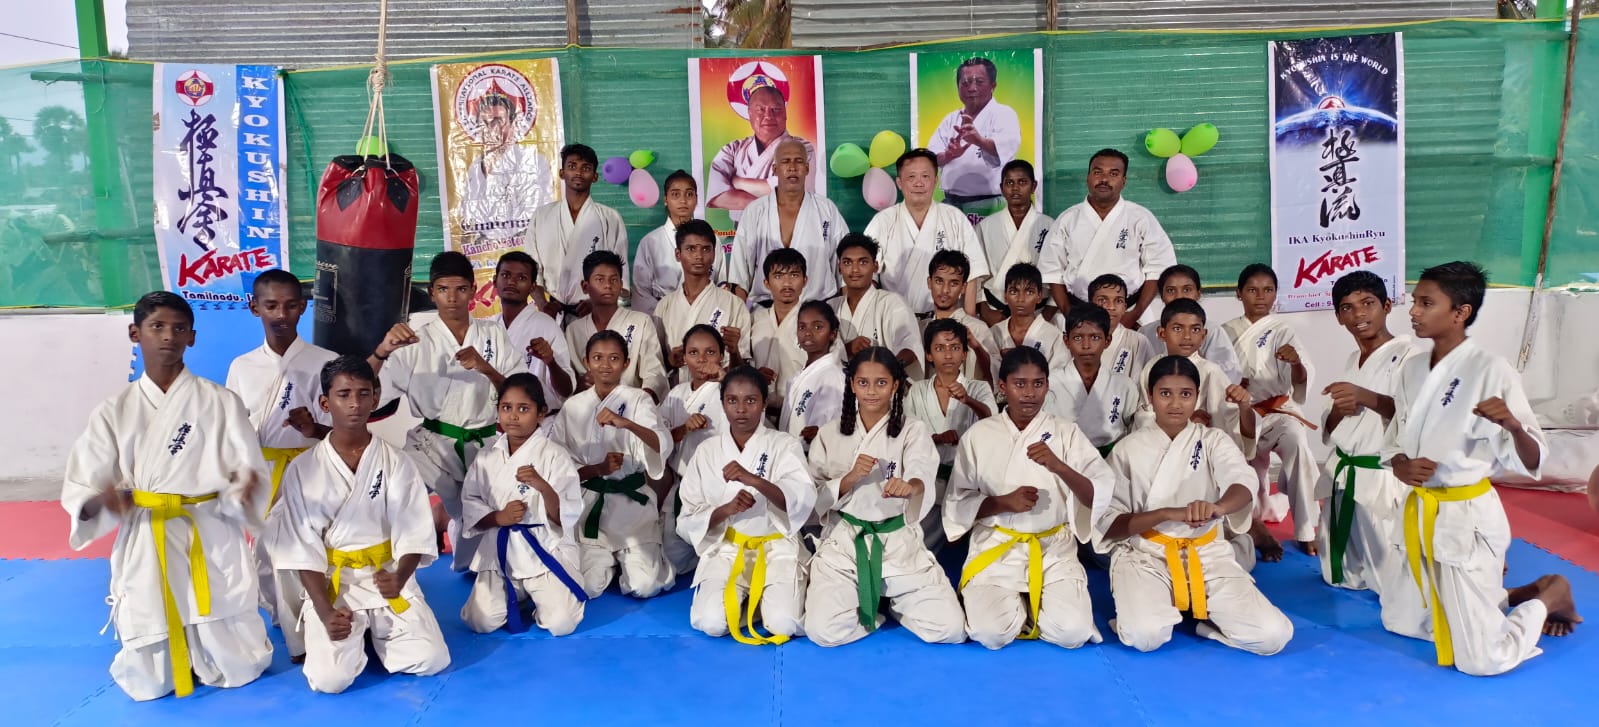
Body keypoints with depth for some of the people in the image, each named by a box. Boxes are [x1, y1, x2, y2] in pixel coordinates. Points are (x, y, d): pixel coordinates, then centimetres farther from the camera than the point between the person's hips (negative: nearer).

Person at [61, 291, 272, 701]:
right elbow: (78, 492, 1)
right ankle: (176, 642, 37)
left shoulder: (221, 402, -2)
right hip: (143, 549, 1)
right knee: (148, 684, 3)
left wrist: (246, 486, -28)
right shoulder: (114, 413, 2)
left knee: (239, 671, 4)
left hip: (212, 542, -1)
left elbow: (250, 473, -4)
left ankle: (200, 639, 38)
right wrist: (102, 500, -22)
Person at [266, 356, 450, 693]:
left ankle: (378, 632, 18)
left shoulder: (396, 462, -4)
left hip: (389, 580, 1)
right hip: (332, 585, -1)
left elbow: (414, 533, -7)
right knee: (330, 679, -19)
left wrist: (399, 578, -28)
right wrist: (325, 611, -14)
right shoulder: (302, 470, -5)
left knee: (431, 661, -13)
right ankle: (353, 635, 16)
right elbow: (303, 548, -4)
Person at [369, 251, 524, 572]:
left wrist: (486, 369, -19)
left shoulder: (493, 334, 5)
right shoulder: (416, 342, -1)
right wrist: (382, 350, -29)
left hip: (486, 446, 1)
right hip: (434, 444, -1)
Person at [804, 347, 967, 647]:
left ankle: (893, 602, 18)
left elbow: (922, 475, -26)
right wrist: (850, 478, -19)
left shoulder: (914, 432, -4)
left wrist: (910, 486, -50)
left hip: (900, 542, 0)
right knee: (822, 630, -21)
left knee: (951, 630, -11)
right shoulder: (830, 434, 2)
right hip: (844, 542, 0)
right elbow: (815, 499, 0)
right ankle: (867, 608, 12)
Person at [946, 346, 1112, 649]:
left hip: (1053, 550, 1)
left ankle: (1030, 606, 14)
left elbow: (1100, 497, -10)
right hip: (996, 548, 0)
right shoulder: (978, 435, -2)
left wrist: (1059, 467, -28)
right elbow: (959, 504, 0)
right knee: (991, 632, -22)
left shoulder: (1067, 433, -2)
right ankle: (1015, 605, 14)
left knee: (1072, 632, -20)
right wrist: (1003, 502, -17)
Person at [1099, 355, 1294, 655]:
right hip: (1145, 554, -1)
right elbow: (1108, 523, -5)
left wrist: (1217, 507, -45)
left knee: (1273, 635, -17)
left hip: (1206, 554, 2)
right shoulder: (1128, 449, 0)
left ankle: (1202, 610, 9)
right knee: (1145, 636, -30)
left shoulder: (1214, 441, 2)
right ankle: (1153, 607, 5)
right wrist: (1166, 514, -21)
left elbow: (1244, 483, -20)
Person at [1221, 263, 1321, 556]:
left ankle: (1308, 530, -29)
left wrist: (1296, 362, -39)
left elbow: (1300, 380, -16)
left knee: (1298, 442, -33)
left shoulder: (1282, 329, -2)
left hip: (1278, 410, -3)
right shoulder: (1227, 332, 5)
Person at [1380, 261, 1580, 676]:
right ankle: (1514, 595, 35)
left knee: (1480, 661, -6)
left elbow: (1530, 463, -16)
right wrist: (1402, 467, -12)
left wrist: (1513, 425, -37)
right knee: (1401, 623, 20)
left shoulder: (1491, 371, -17)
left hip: (1468, 517, -7)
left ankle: (1550, 596, 23)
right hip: (1420, 513, 7)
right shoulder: (1412, 368, 2)